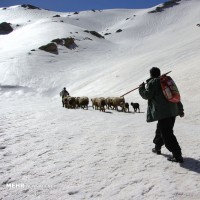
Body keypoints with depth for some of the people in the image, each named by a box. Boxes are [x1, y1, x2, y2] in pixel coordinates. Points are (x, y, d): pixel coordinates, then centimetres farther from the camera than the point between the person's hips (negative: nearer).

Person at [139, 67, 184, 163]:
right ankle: (157, 147, 38)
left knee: (167, 134, -5)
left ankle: (177, 156, -6)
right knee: (160, 130, 24)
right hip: (173, 111, 9)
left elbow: (147, 95, -10)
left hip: (162, 113, -9)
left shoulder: (152, 82, -4)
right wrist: (180, 110, 24)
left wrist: (141, 88, 10)